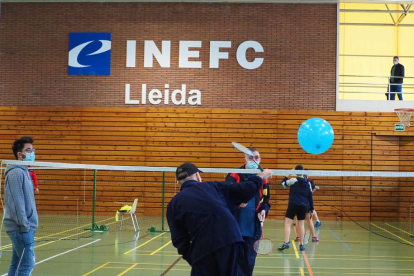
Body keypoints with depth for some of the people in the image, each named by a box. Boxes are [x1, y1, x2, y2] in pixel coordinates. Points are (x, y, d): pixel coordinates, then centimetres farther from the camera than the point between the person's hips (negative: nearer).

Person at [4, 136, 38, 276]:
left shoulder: (23, 172, 15)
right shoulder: (16, 173, -15)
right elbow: (17, 202, -20)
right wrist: (25, 226, -19)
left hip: (21, 227, 10)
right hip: (21, 228, -10)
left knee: (17, 265, 11)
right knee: (27, 265, -8)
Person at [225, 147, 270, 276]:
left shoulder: (262, 178, 8)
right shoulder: (234, 175, -4)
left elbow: (265, 200, 15)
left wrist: (264, 210, -6)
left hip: (253, 228, 4)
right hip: (234, 227, -4)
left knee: (249, 261, 12)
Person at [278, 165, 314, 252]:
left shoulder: (293, 180, -6)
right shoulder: (307, 183, 7)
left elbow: (283, 183, 3)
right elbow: (310, 196, 10)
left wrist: (288, 175, 13)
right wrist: (311, 208, 15)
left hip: (293, 205, -4)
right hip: (304, 206, 4)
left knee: (288, 223, -2)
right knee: (301, 224, 10)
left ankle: (286, 242, -15)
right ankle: (301, 245, 11)